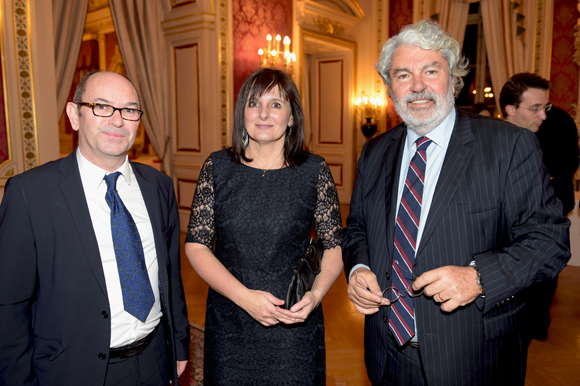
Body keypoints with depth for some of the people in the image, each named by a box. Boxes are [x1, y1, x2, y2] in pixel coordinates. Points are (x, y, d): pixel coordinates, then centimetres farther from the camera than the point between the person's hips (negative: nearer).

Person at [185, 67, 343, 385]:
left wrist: (316, 294, -16)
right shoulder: (217, 167, -2)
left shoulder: (314, 171, -3)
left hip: (295, 326, 0)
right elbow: (196, 245, -3)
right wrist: (244, 296, -14)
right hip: (229, 326, 1)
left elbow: (334, 246, 1)